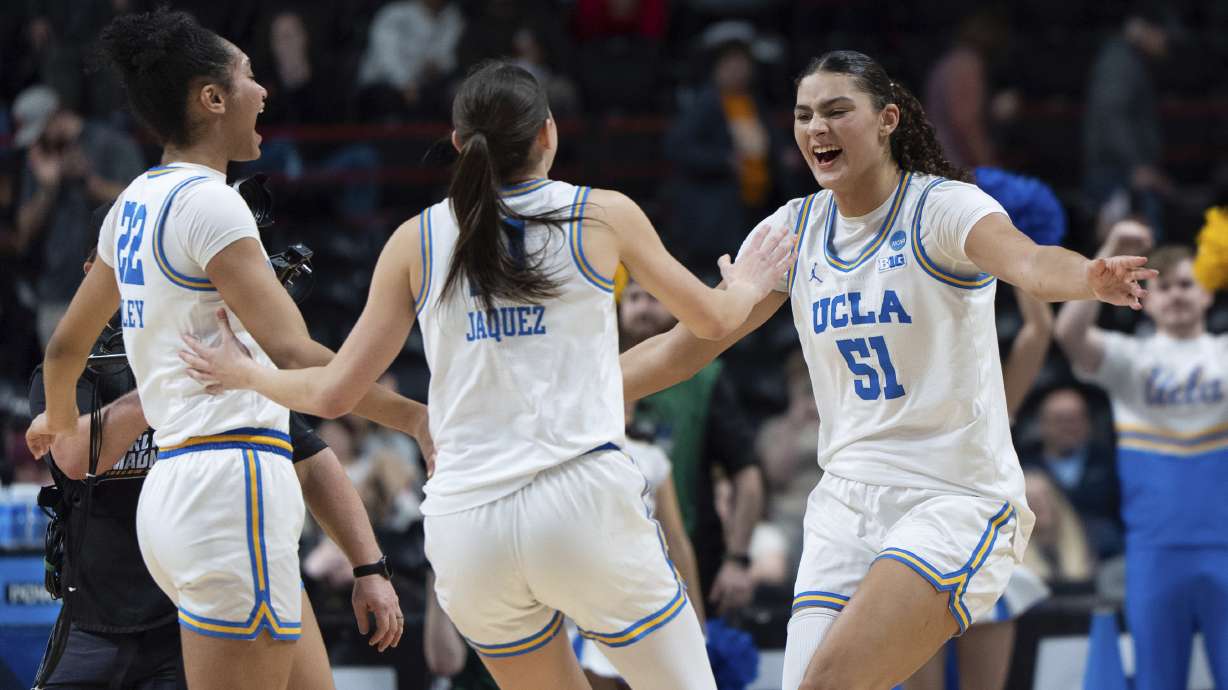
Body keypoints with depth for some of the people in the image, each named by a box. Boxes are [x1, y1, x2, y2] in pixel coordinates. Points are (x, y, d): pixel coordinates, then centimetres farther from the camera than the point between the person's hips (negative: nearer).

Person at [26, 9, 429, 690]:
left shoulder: (134, 205, 16)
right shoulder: (206, 202, -11)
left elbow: (65, 347, 28)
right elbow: (291, 354, -20)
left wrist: (61, 425, 47)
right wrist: (415, 416, -15)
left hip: (167, 487, 10)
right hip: (232, 484, -10)